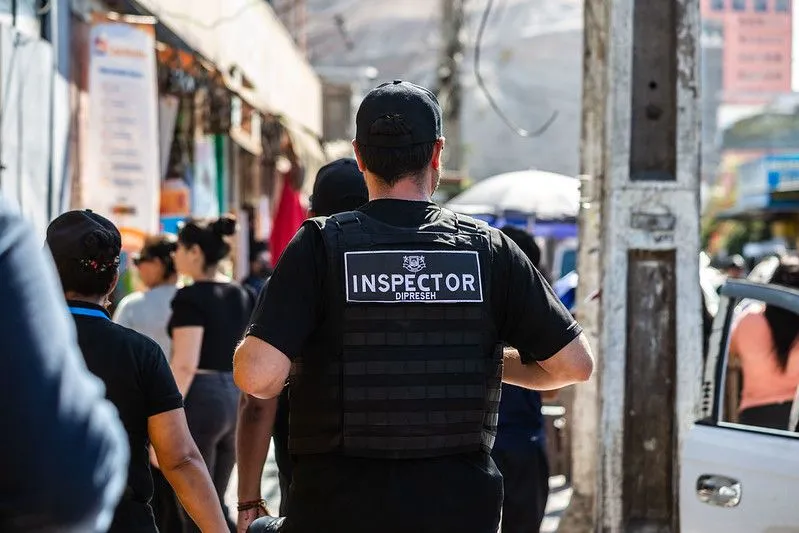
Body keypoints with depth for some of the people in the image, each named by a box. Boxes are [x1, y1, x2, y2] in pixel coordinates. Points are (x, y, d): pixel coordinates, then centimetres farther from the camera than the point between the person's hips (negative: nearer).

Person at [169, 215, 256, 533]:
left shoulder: (191, 297, -12)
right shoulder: (243, 297, 11)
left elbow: (185, 364, -19)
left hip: (201, 400, -8)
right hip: (236, 399, 8)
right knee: (215, 503, 16)